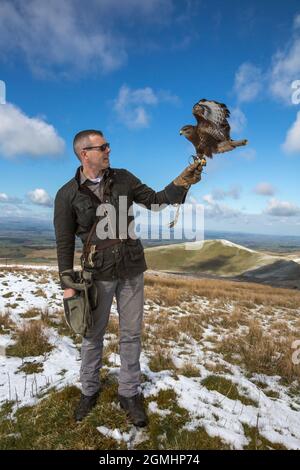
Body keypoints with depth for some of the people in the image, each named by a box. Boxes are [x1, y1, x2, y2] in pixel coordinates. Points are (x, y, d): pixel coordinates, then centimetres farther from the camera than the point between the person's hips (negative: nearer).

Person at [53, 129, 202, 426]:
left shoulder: (123, 178, 2)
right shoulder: (67, 195, -6)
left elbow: (155, 201, 4)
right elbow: (64, 243, -3)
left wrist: (181, 183, -11)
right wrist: (67, 283, -5)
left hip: (132, 269, 3)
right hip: (98, 272, -2)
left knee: (131, 333, 10)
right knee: (93, 334, 13)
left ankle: (129, 393, 29)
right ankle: (89, 391, 37)